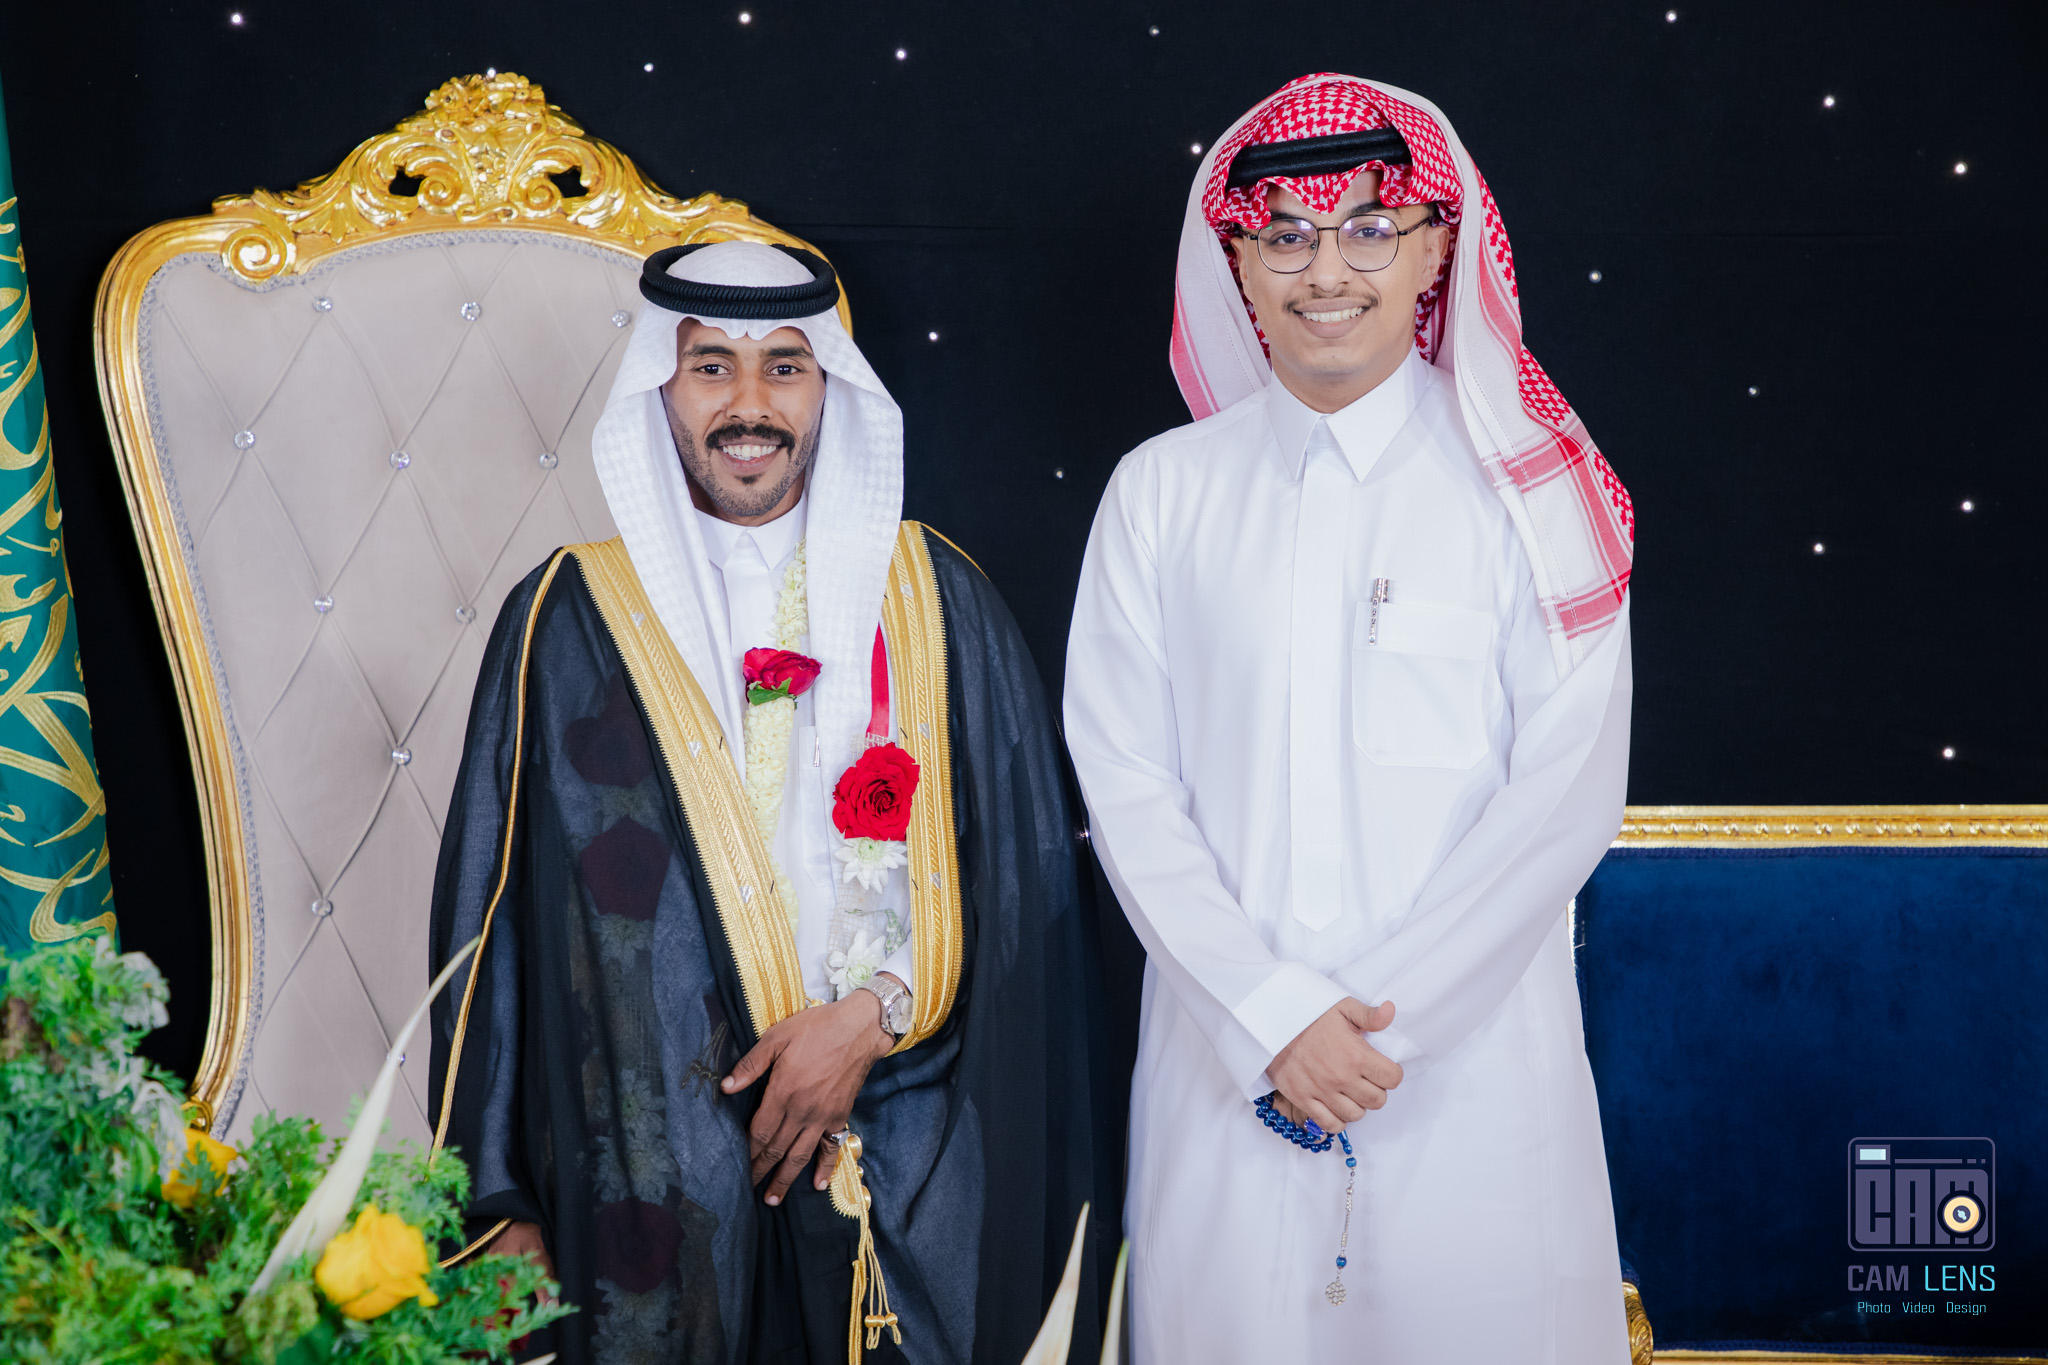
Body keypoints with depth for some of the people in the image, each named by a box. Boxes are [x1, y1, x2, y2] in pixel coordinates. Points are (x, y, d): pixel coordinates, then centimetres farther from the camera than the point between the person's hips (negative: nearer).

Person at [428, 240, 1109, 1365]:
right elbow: (498, 907, 1)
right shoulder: (571, 618, 0)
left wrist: (874, 1013, -11)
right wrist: (501, 1196, 0)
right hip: (653, 1176, -1)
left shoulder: (932, 597, 4)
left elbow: (1018, 863, 2)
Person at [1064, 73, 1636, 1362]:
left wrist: (1380, 1019, -11)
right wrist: (1275, 1016, -10)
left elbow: (1569, 792, -5)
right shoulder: (1160, 493, 4)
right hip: (1225, 1057, 2)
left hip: (1475, 1057, -1)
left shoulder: (1528, 485, -1)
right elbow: (1126, 785, 0)